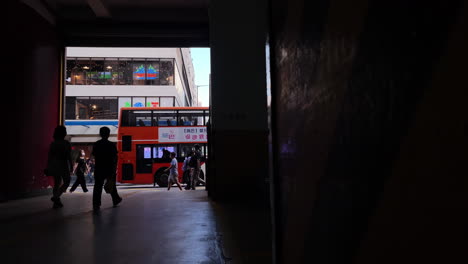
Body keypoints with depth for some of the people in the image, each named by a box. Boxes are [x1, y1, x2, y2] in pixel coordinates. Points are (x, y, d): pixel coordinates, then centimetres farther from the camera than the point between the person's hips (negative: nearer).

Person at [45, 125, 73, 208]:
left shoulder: (52, 143, 3)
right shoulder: (66, 144, -9)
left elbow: (49, 156, 4)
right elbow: (69, 157, -11)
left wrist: (48, 167, 10)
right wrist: (71, 167, -4)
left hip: (54, 166, 5)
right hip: (63, 166, -5)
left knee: (57, 183, 12)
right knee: (66, 182, 11)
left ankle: (56, 202, 13)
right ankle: (56, 196, -8)